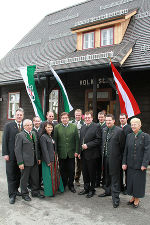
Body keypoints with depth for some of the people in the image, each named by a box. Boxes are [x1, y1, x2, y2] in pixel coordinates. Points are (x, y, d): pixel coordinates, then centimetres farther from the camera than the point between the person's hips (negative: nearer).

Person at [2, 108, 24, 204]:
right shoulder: (8, 125, -2)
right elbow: (5, 140, -4)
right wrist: (5, 153, -10)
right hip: (11, 155, -3)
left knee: (19, 174, 13)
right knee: (11, 175, 4)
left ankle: (15, 190, 30)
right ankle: (12, 194, 12)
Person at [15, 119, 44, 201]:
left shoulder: (34, 133, 10)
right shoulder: (20, 135, -10)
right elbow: (17, 150, -12)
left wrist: (38, 158, 10)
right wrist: (20, 162, -15)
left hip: (35, 161, 6)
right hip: (25, 161, -6)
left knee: (35, 177, 15)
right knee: (24, 178, 9)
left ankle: (35, 192, 31)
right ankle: (25, 194, 26)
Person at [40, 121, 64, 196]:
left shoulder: (51, 136, 12)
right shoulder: (43, 137, -13)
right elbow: (44, 150, -16)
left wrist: (56, 159, 12)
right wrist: (48, 161, -18)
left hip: (54, 159, 8)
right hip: (48, 160, -8)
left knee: (56, 174, 16)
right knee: (49, 176, 2)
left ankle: (56, 189, 30)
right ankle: (49, 192, 15)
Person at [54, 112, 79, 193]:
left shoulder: (74, 126, 4)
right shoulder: (57, 127, 1)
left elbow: (77, 140, 3)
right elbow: (55, 140, 0)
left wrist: (76, 151, -2)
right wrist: (55, 152, -4)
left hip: (71, 153, 1)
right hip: (61, 153, 0)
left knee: (71, 170, 8)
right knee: (62, 170, 9)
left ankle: (71, 185, 25)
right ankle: (63, 185, 26)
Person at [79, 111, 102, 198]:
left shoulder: (96, 127, -8)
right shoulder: (83, 127, 13)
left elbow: (99, 140, -15)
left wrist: (87, 145, -18)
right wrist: (80, 151, 10)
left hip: (91, 154, -6)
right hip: (83, 154, 6)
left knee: (92, 173, 6)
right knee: (85, 172, 15)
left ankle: (92, 190, 22)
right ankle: (86, 188, 30)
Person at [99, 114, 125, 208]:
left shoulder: (119, 131, -11)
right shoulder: (104, 130, 9)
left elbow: (122, 146, -8)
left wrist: (120, 157, -6)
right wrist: (103, 154, 11)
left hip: (114, 159, -6)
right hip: (105, 158, 6)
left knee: (115, 178, 2)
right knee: (107, 176, 20)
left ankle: (115, 198, 12)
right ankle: (108, 191, 38)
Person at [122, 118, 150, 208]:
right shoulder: (129, 136, 5)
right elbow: (126, 150, 7)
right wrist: (124, 163, 3)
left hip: (140, 165, -4)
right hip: (130, 164, 4)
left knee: (138, 181, 6)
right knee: (131, 181, 12)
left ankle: (137, 199, 25)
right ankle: (133, 197, 31)